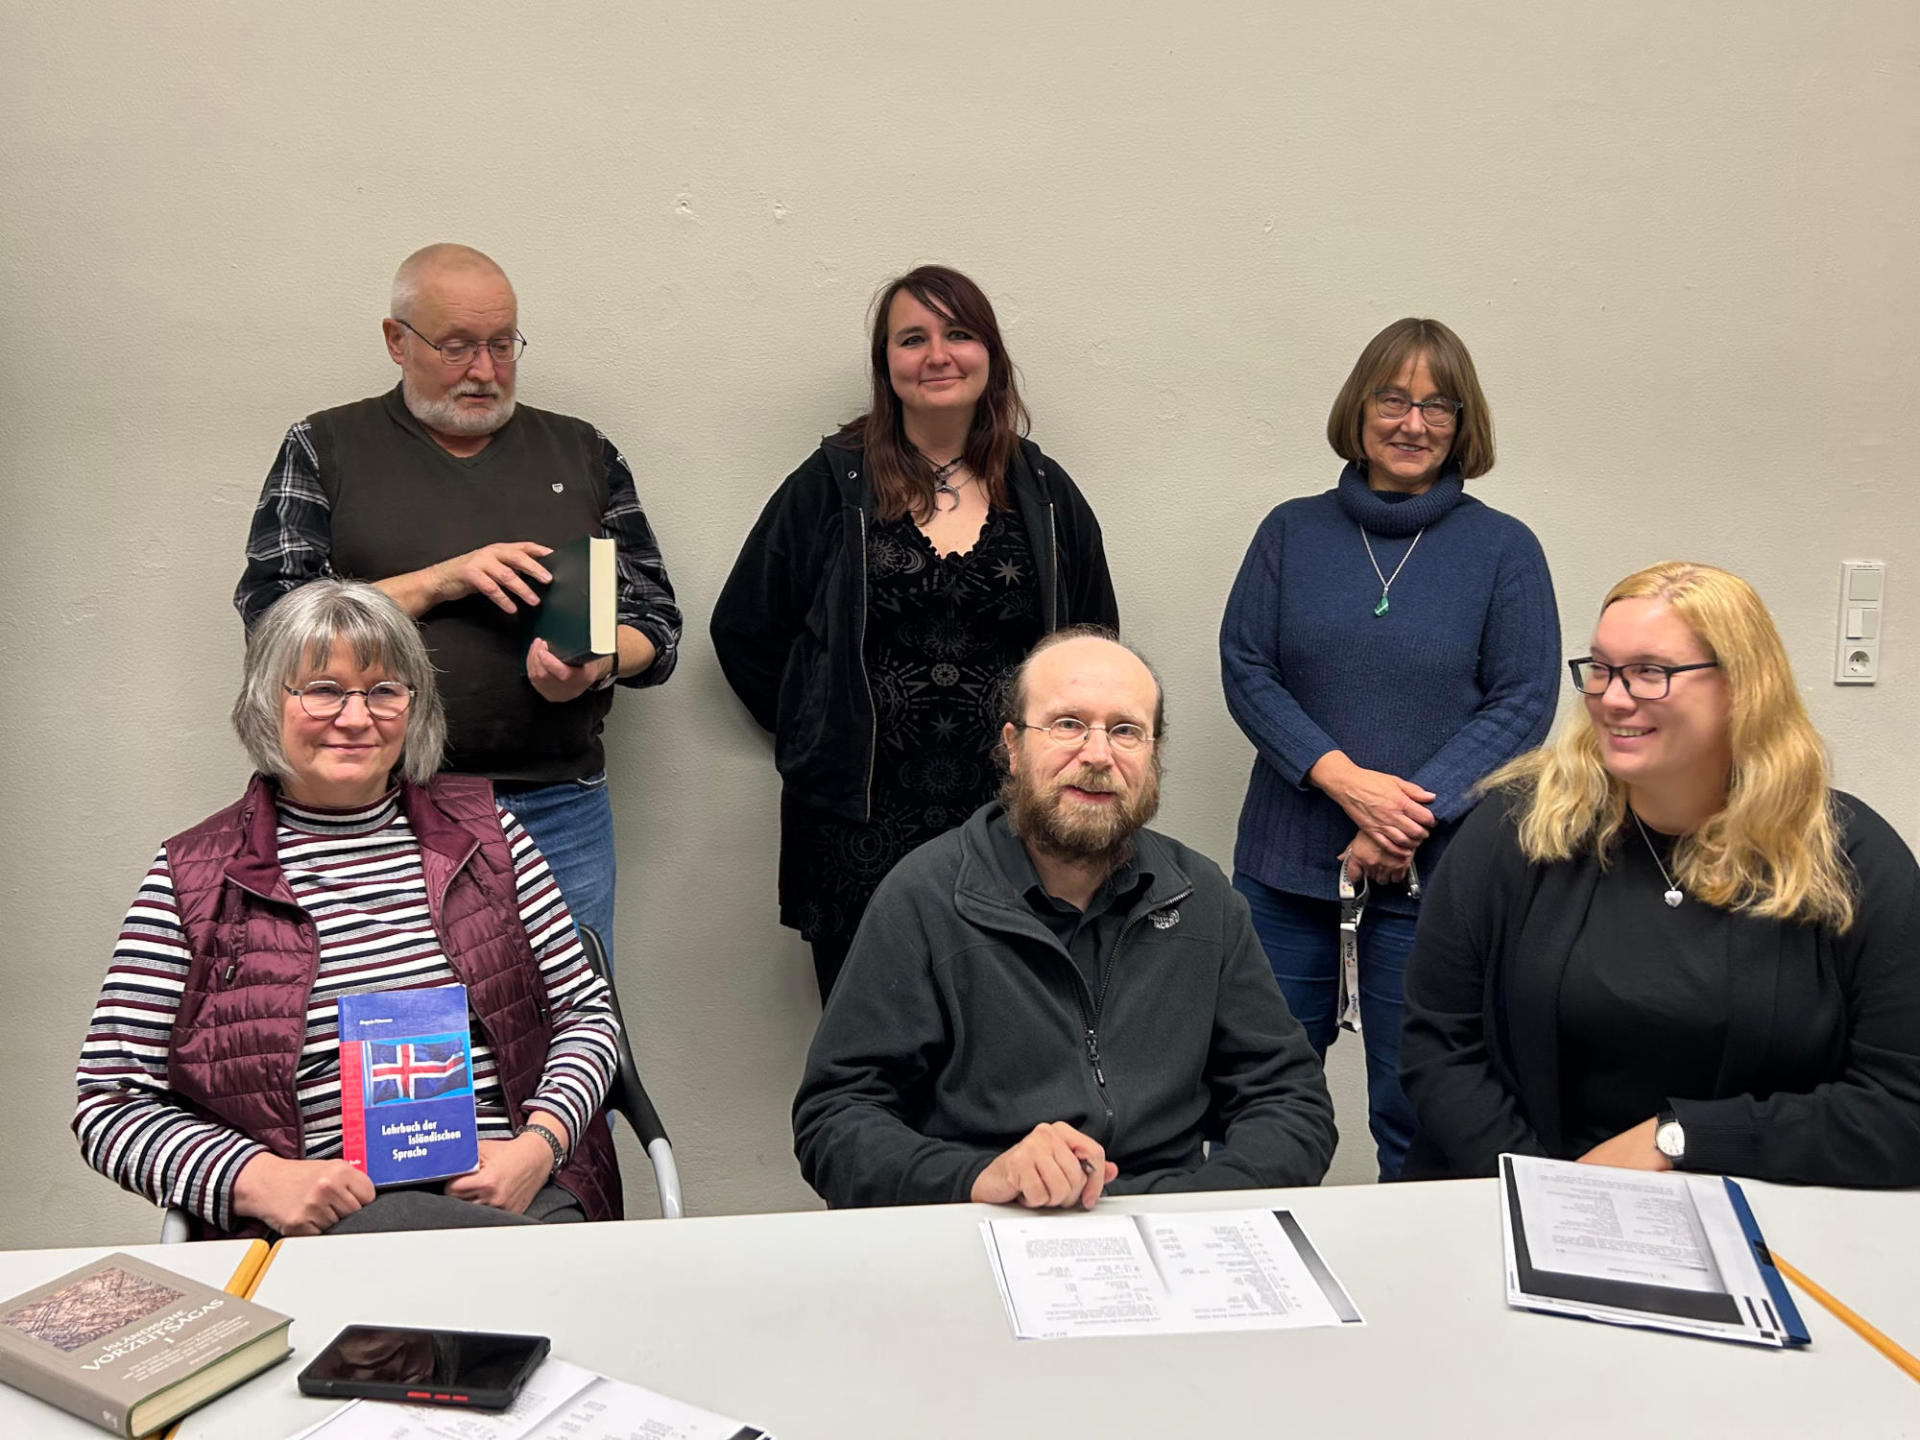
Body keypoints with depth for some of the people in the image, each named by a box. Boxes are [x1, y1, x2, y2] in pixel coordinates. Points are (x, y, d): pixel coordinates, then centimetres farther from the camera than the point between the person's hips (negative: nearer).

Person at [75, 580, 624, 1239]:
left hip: (519, 1192, 2)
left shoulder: (483, 829, 13)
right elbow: (109, 1099, 7)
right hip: (316, 1227, -1)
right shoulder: (190, 880, 8)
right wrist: (260, 1179, -11)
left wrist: (538, 1145, -6)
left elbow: (586, 1013, 14)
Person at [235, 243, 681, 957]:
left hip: (558, 811, 2)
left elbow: (656, 624, 9)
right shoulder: (324, 449, 6)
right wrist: (437, 582, -13)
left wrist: (599, 663, -13)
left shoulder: (583, 453, 11)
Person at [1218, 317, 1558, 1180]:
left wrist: (1415, 813, -15)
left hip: (1433, 873, -2)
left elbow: (1523, 703, -2)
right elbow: (1245, 667, 1)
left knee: (1417, 1111, 6)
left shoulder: (1504, 549, 3)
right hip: (1286, 863, 2)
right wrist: (1344, 780, -13)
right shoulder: (1292, 531, 7)